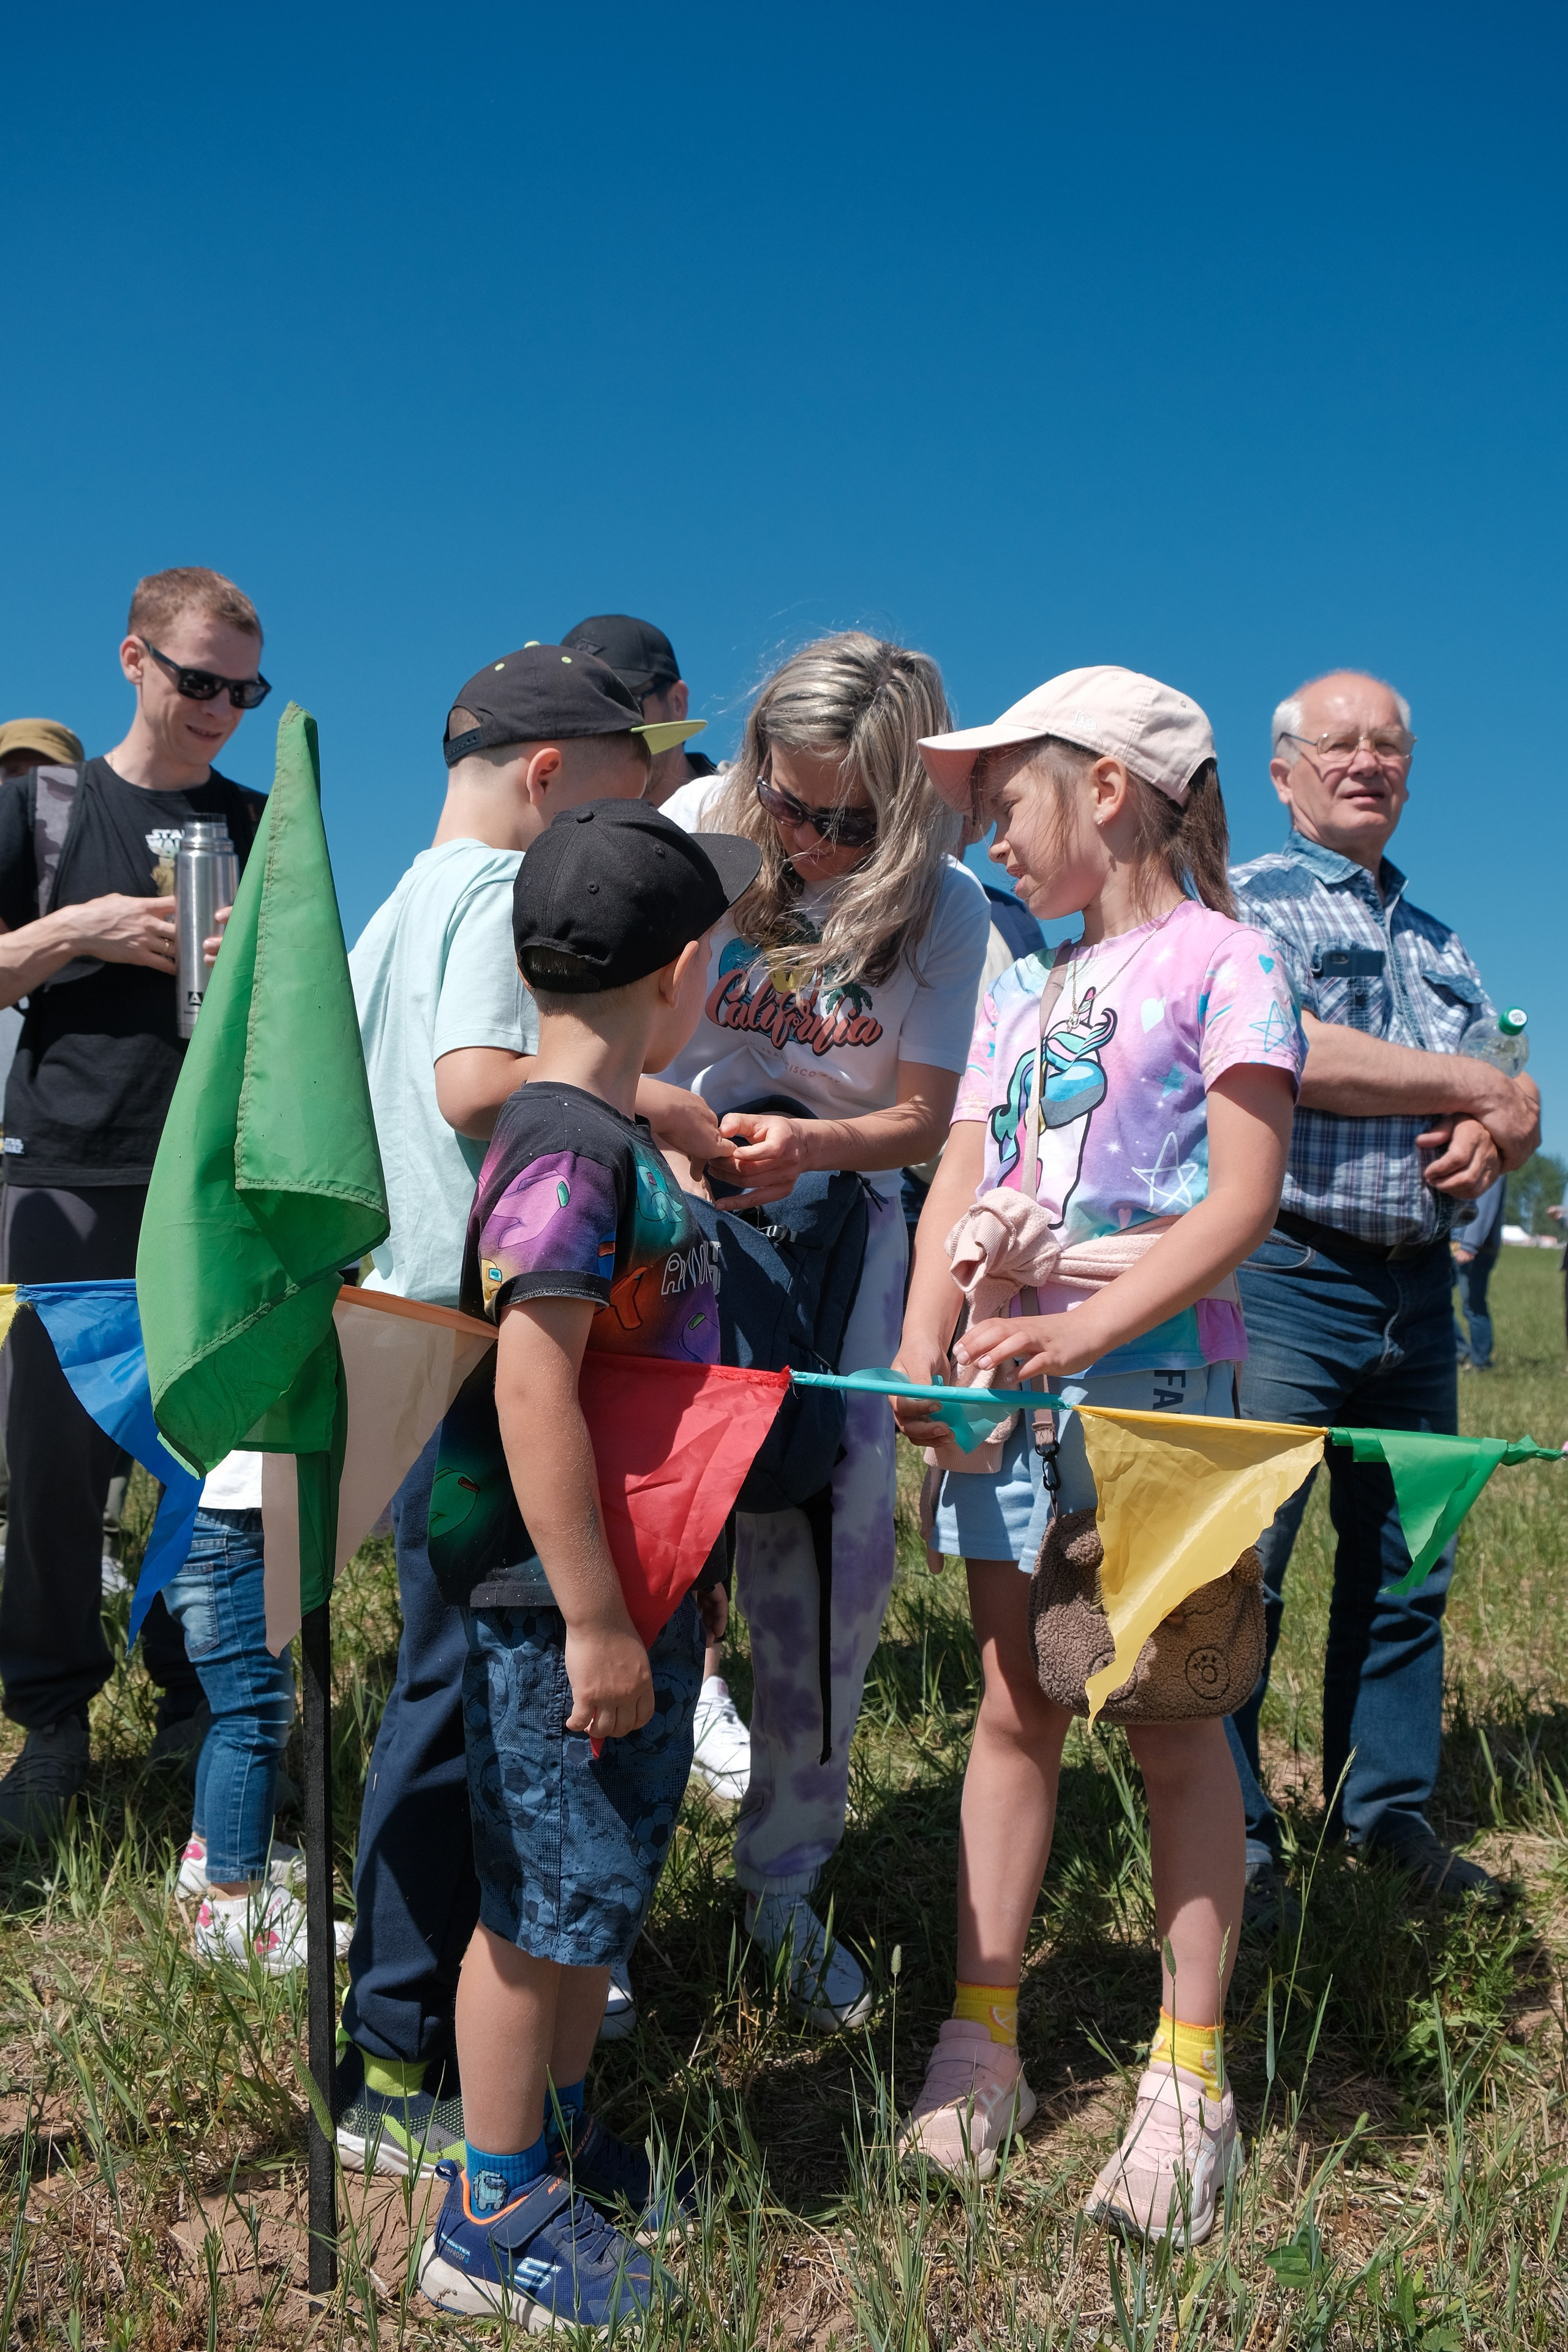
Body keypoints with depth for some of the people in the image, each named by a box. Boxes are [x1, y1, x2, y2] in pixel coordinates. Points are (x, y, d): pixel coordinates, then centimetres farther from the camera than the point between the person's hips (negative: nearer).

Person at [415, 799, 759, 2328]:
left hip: (634, 1592, 9)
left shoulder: (612, 1137, 9)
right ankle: (490, 2219, 23)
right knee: (546, 1900, 5)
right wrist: (593, 1620, -23)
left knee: (605, 1886, 20)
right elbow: (532, 1387, -26)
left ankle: (559, 2140, 38)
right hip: (561, 1613, -9)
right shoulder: (566, 1151, -21)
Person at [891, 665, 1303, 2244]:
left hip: (1153, 1381, -6)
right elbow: (959, 1184, 9)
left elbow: (1245, 1195, -12)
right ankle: (981, 2043, 19)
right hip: (1011, 1386, 6)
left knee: (1170, 1722, 2)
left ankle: (1189, 2080, 14)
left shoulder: (1219, 957, -3)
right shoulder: (1018, 995, 17)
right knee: (1015, 1707, 10)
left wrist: (1084, 1331, -21)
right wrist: (924, 1349, -7)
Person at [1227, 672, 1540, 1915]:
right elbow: (1285, 1053, -17)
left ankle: (1389, 1809, 25)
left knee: (1408, 1566, 12)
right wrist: (1480, 1092, -7)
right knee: (1242, 1563, -5)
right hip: (1288, 1275, -7)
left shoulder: (1440, 945, 21)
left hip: (1418, 1288, 7)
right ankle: (1230, 1836, 7)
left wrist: (1489, 1140, -6)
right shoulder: (1249, 900, 1)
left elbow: (1517, 1111, 19)